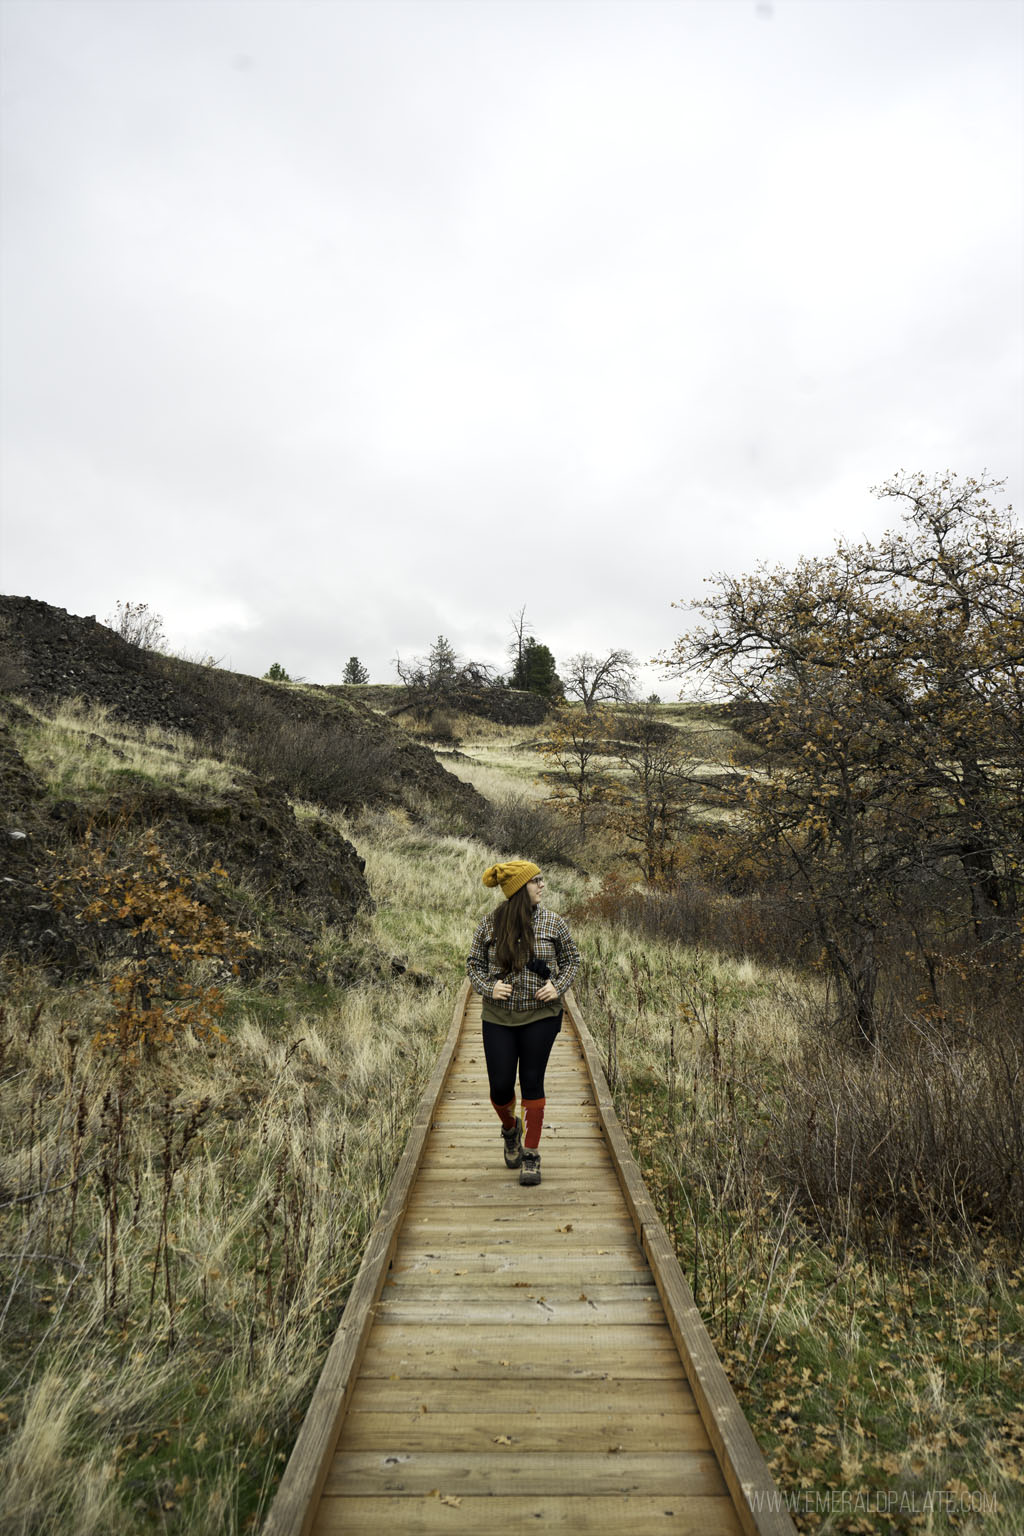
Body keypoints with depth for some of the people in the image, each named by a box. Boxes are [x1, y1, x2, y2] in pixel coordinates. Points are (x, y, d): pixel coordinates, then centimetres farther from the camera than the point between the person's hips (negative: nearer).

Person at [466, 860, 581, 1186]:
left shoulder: (553, 923, -3)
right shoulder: (489, 925, -4)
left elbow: (571, 959, 9)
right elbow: (473, 964, 6)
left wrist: (558, 988, -7)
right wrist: (488, 989, -11)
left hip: (541, 1016, 0)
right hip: (499, 1019, 1)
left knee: (532, 1083, 3)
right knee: (500, 1086, 4)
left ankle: (531, 1155, 20)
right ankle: (510, 1129, 38)